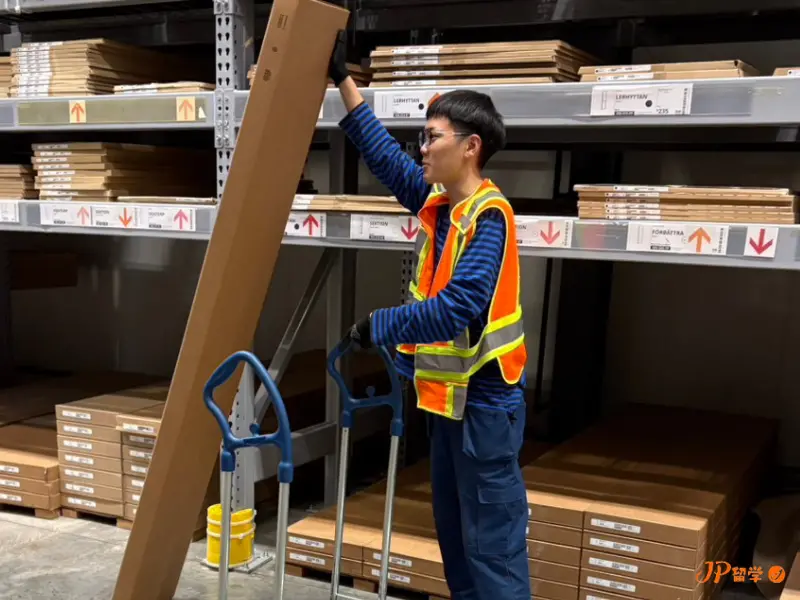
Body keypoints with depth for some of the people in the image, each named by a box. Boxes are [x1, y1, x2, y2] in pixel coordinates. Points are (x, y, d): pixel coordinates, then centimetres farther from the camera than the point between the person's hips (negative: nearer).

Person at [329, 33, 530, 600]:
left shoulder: (489, 216, -19)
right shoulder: (438, 203, 6)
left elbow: (458, 308, -27)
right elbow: (387, 156, 16)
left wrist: (380, 326, -18)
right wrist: (344, 79, 18)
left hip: (484, 398, -9)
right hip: (447, 393, 9)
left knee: (492, 539, -1)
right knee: (454, 531, 19)